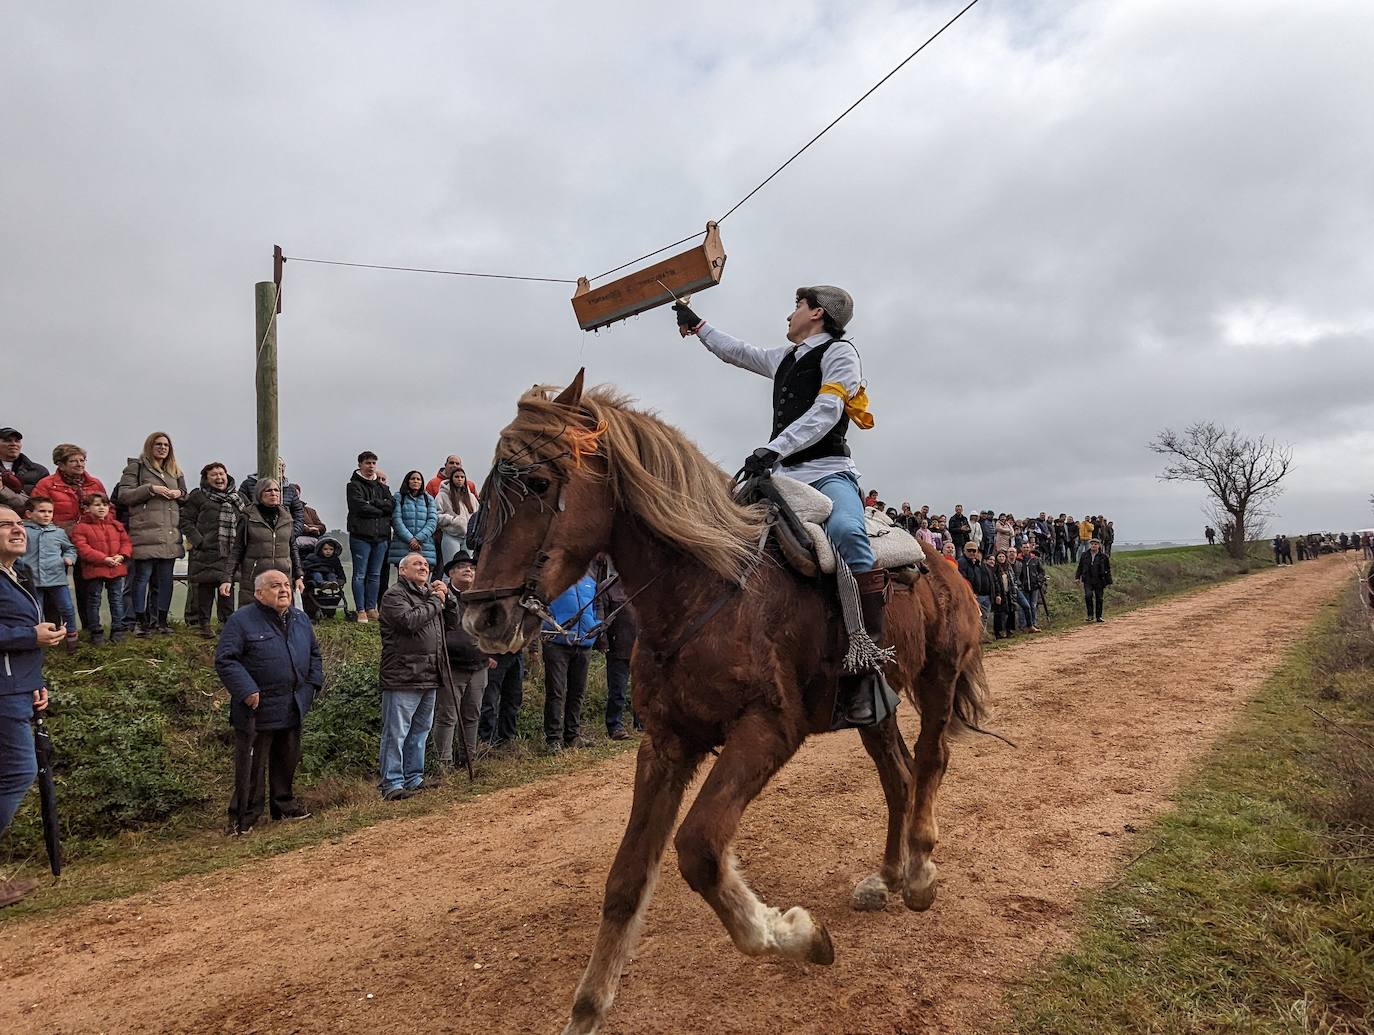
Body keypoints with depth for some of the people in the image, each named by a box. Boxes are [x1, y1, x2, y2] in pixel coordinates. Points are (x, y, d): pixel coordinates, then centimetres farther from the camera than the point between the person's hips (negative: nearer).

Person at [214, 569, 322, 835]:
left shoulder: (300, 619, 10)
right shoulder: (241, 621, -12)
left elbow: (314, 653, 21)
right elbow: (225, 660, -16)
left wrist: (314, 682, 9)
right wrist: (247, 690, -22)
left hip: (293, 708, 6)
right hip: (257, 709, -6)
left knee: (287, 760, 18)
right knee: (251, 766, 1)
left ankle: (284, 804, 34)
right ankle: (243, 817, 14)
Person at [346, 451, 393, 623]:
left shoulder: (381, 485, 16)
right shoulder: (354, 485, 1)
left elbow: (392, 505, 1)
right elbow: (360, 507, -14)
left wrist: (372, 502, -10)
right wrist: (381, 510, -4)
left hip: (381, 535, 5)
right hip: (361, 535, -5)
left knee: (375, 575, 8)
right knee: (360, 574, -2)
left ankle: (371, 609, 13)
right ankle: (361, 610, 1)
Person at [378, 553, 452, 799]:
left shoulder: (428, 593, 20)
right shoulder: (394, 595, -6)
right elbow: (409, 621, -23)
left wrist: (446, 594, 7)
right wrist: (435, 601, -11)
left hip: (430, 677, 9)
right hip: (403, 676, -9)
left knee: (420, 731, 15)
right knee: (396, 734, -4)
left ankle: (414, 779, 24)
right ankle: (391, 783, 2)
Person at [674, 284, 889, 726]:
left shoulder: (839, 351, 4)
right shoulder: (783, 359, 27)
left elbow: (826, 412, -11)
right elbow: (736, 352, 44)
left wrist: (774, 448, -23)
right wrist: (697, 325, 51)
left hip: (829, 472, -8)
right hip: (786, 478, 8)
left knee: (846, 531, -39)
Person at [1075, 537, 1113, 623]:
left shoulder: (1103, 557, 3)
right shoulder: (1084, 556, 8)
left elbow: (1108, 570, 7)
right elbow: (1080, 567, 17)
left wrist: (1108, 582, 4)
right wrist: (1077, 577, 8)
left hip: (1099, 581, 0)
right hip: (1088, 581, 1)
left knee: (1099, 598, 5)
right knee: (1088, 595, -18)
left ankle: (1098, 616, 19)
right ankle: (1090, 615, -9)